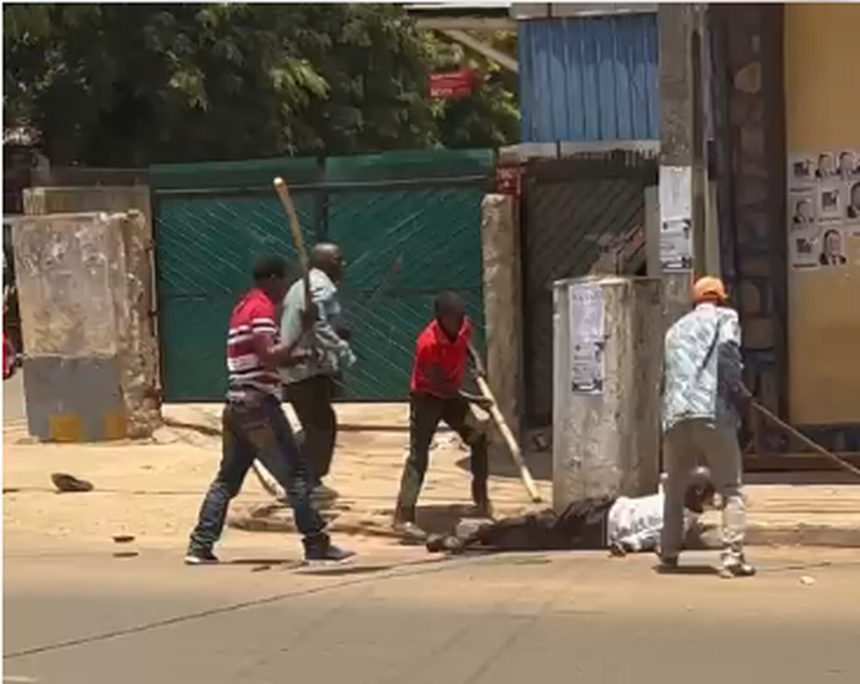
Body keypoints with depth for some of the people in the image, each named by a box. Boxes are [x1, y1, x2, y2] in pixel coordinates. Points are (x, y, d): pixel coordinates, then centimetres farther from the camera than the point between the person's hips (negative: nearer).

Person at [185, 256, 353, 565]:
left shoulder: (243, 307, 20)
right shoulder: (262, 308, -9)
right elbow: (270, 355, -20)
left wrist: (305, 356, 18)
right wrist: (301, 331, -20)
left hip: (236, 405, 9)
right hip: (259, 405, -9)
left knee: (227, 477, 11)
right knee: (296, 470, -4)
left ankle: (200, 546, 5)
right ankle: (316, 543, -5)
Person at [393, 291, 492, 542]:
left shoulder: (463, 326, -11)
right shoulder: (428, 343, -31)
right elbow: (439, 385, -27)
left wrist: (476, 360, -1)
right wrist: (472, 399, -25)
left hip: (452, 395, 7)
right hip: (426, 398, -7)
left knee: (479, 437, 7)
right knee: (418, 456, -14)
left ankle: (481, 497, 26)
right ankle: (403, 518, -19)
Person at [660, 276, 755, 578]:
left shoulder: (676, 329, 28)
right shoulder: (725, 317, 11)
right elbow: (727, 349, -8)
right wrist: (739, 392, -2)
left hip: (675, 417, 5)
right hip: (713, 414, -5)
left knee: (674, 490, 20)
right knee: (731, 490, -2)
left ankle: (669, 553, 25)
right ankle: (732, 556, -14)